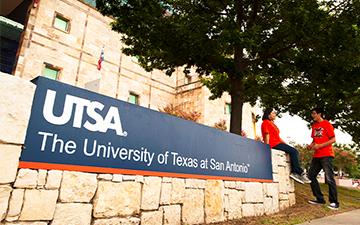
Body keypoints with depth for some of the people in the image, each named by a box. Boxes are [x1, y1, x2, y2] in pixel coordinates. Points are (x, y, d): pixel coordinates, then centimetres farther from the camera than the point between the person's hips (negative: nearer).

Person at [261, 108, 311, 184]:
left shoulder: (271, 123, 25)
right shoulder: (266, 122, -4)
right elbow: (267, 135, -13)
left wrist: (286, 144, 16)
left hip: (278, 143, 10)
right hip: (273, 144, -10)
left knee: (294, 151, -1)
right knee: (294, 151, -16)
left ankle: (294, 172, -9)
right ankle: (300, 173, -11)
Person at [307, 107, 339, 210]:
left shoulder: (327, 124, -5)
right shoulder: (314, 126, 16)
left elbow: (333, 140, -9)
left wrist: (319, 145, -17)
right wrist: (311, 145, 3)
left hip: (326, 155, -7)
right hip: (316, 156, 8)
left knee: (329, 179, -6)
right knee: (311, 176, 6)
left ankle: (334, 202, 6)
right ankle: (320, 199, 16)